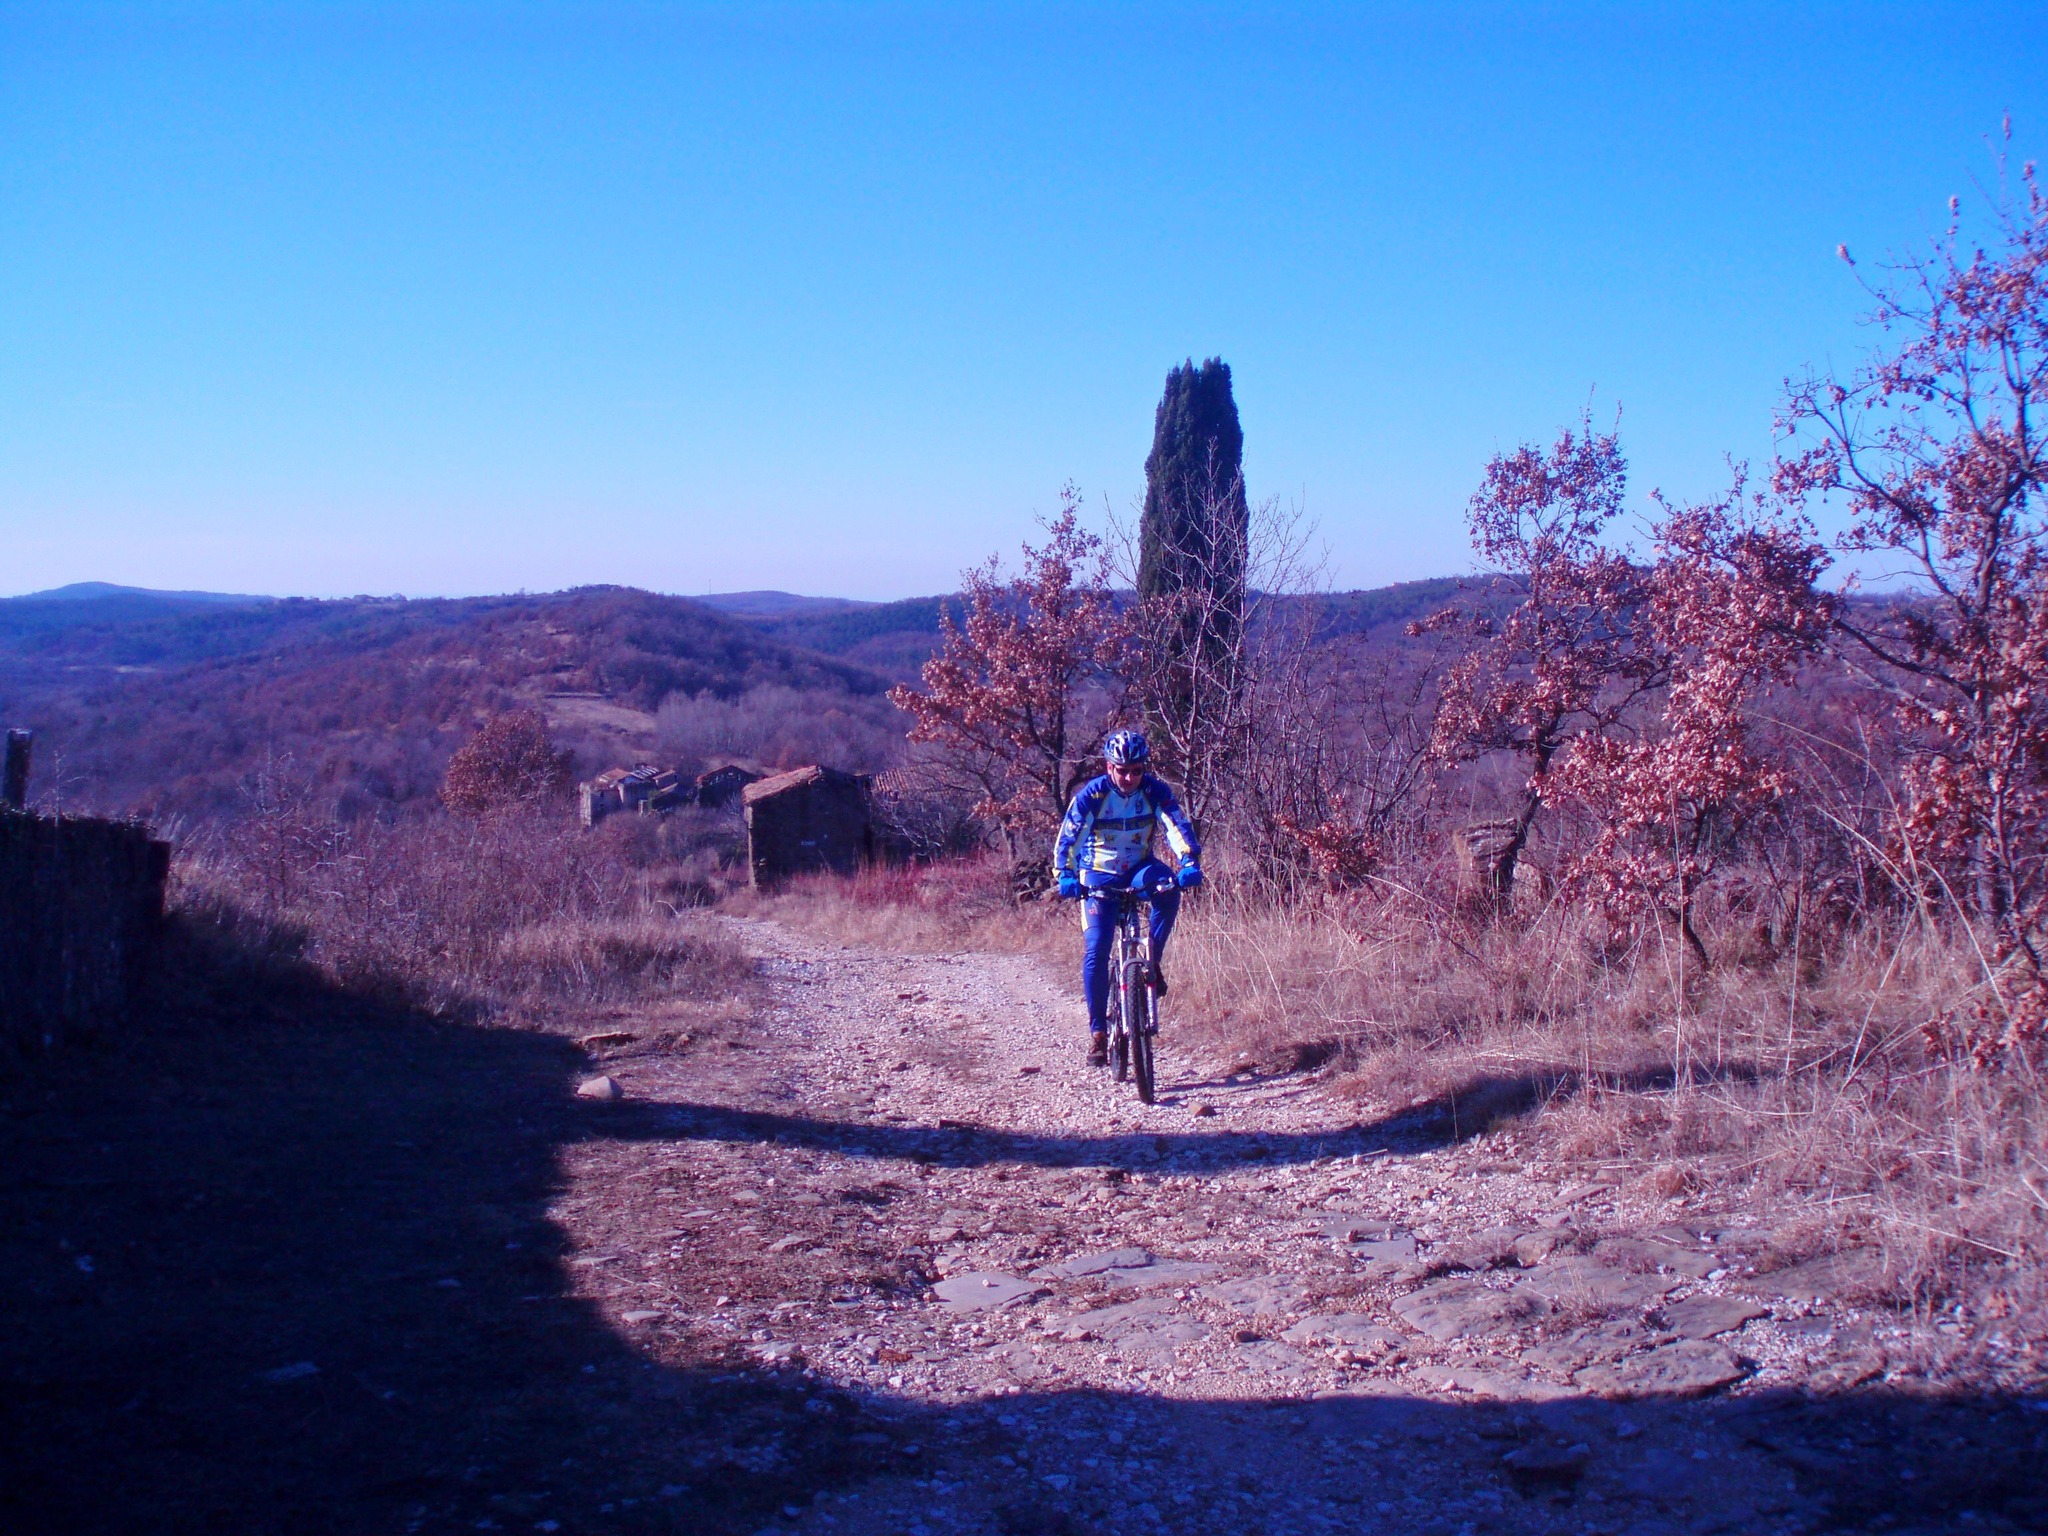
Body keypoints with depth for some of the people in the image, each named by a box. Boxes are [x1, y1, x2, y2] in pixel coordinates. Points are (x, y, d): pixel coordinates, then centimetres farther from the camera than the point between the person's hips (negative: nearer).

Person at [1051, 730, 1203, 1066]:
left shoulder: (1155, 791, -13)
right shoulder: (1092, 794, -17)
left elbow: (1177, 826, -23)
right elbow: (1067, 838, -21)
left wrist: (1189, 863, -42)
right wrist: (1065, 876, -38)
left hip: (1139, 868, 1)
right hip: (1100, 877, -1)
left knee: (1168, 886, -35)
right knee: (1096, 952, -15)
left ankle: (1153, 961, -15)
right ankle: (1098, 1032, -3)